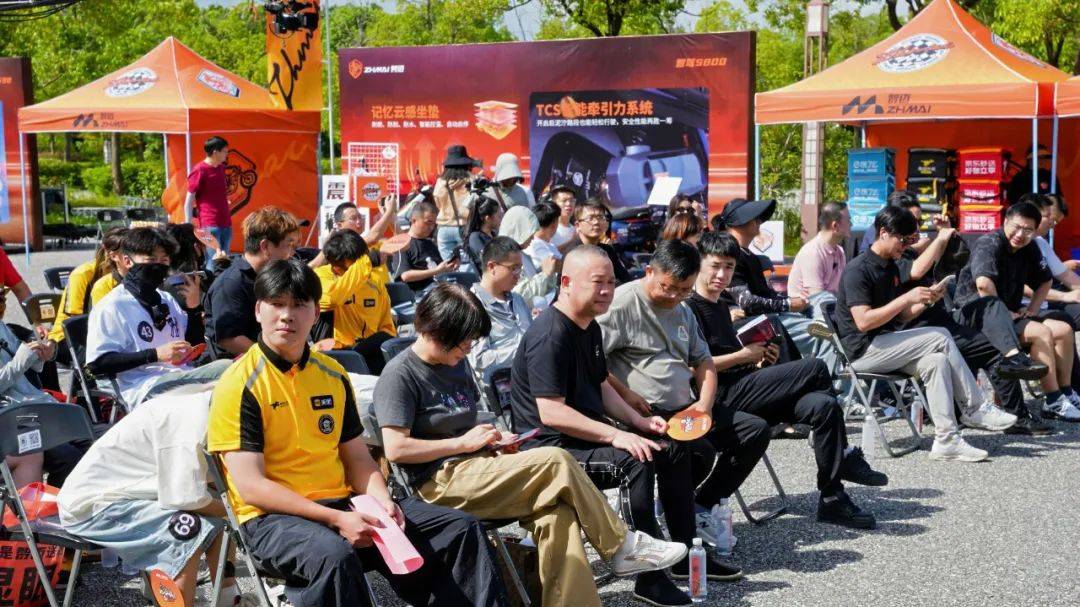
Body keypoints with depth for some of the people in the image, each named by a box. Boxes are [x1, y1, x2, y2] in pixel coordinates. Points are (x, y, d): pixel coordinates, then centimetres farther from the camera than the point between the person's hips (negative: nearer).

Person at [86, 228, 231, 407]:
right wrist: (155, 355, -14)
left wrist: (194, 308, 11)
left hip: (183, 376, 8)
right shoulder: (111, 307, 1)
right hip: (146, 390, -8)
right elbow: (96, 364, -8)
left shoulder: (167, 300, 25)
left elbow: (194, 349, 27)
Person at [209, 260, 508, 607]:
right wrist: (335, 519, -22)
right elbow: (250, 487, -15)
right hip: (274, 517, -6)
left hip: (343, 504, 7)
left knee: (461, 529, -2)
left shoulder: (332, 374, 12)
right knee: (334, 555, -41)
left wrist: (383, 501, -6)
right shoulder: (240, 384, -8)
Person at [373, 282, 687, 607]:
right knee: (556, 461, -21)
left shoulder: (456, 364, 17)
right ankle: (623, 546, -5)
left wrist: (491, 438, 6)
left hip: (473, 467, 8)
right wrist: (464, 442, -12)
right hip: (439, 484, -8)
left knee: (556, 513, -22)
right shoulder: (399, 375, -8)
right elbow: (395, 448, -17)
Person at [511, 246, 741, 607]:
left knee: (673, 448, 8)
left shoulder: (590, 327, 11)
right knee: (636, 461, -31)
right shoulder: (550, 335, -21)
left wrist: (638, 420, 5)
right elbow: (550, 413, -27)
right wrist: (616, 436, -28)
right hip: (551, 448, -11)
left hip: (588, 435, 11)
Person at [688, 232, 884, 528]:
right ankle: (845, 458, -5)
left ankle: (832, 498, -11)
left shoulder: (721, 307, 26)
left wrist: (759, 360, 9)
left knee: (823, 406, -15)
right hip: (724, 396, -9)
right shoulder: (690, 308, -4)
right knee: (815, 367, -18)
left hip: (743, 388, 9)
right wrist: (745, 355, -8)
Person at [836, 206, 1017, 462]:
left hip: (885, 345, 9)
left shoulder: (890, 267, 17)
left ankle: (946, 440, -23)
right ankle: (975, 410, -9)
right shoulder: (857, 270, -13)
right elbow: (863, 321, -23)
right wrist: (906, 298, -22)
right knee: (940, 337, -18)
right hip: (863, 351, -9)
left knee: (936, 361, -19)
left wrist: (925, 301, 0)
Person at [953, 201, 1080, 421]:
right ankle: (1053, 404, -20)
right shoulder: (989, 244, -16)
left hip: (1009, 313, 9)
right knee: (1042, 332, -24)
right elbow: (984, 284, -33)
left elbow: (1044, 281, 23)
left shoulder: (1029, 248, 9)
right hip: (974, 314, -9)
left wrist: (1032, 309, 8)